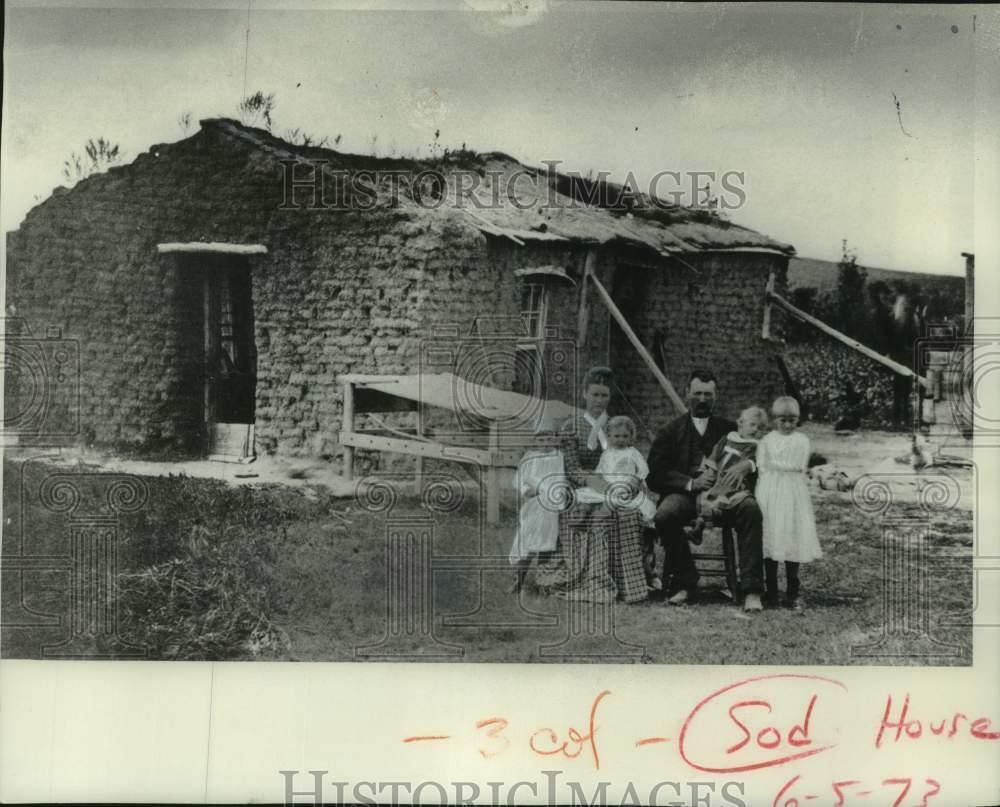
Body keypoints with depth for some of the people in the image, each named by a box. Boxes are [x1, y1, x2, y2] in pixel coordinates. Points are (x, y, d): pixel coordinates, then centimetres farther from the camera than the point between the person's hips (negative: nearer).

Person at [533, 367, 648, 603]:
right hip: (579, 493, -3)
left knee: (629, 513, -25)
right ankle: (596, 583, -24)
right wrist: (590, 480, -24)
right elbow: (571, 468, -5)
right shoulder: (572, 427, 5)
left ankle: (626, 581, -16)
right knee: (601, 516, -30)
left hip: (611, 487, 3)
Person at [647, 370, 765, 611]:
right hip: (685, 494, -1)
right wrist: (691, 483, -13)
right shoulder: (671, 431, 14)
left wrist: (747, 464, -11)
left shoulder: (729, 428, 21)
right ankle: (685, 584, -16)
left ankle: (752, 590, -29)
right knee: (665, 515, -34)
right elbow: (655, 476, 3)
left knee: (751, 509, -31)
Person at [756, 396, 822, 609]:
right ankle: (771, 592, 7)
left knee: (793, 540, -2)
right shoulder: (766, 440, 8)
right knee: (770, 540, -1)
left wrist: (776, 465, 0)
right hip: (770, 493, 0)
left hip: (794, 493, 0)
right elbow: (761, 466, 2)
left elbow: (800, 467, 3)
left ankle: (792, 593, 5)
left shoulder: (802, 440, 8)